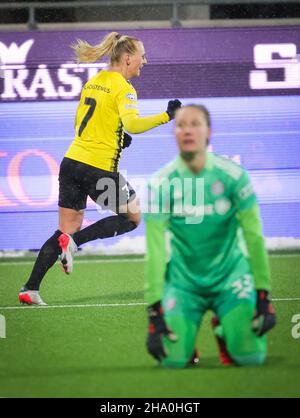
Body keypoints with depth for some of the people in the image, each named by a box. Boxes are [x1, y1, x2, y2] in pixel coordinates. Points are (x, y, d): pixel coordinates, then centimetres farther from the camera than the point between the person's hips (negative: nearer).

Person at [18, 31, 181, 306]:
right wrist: (165, 117, -30)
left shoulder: (93, 82, 15)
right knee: (132, 217, 11)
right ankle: (74, 241, -6)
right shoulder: (123, 88, -10)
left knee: (68, 228, 12)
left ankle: (30, 289, 4)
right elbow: (132, 123, -27)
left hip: (72, 160, 8)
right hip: (99, 167, -8)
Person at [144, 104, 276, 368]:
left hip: (230, 274, 0)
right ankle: (186, 334, 19)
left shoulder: (232, 175, -12)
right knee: (173, 360, -18)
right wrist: (155, 312, -16)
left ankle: (224, 329, 20)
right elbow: (155, 249, -12)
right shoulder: (161, 183, -11)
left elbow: (254, 237, -9)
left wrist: (263, 297, -11)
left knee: (250, 356, -16)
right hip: (183, 279, 0)